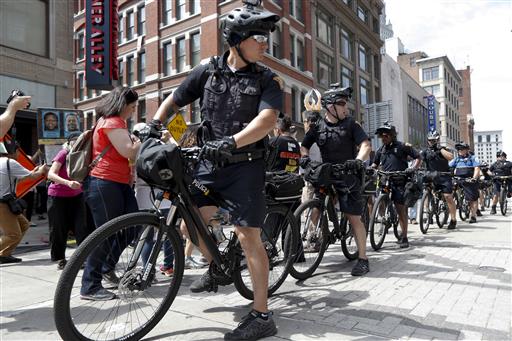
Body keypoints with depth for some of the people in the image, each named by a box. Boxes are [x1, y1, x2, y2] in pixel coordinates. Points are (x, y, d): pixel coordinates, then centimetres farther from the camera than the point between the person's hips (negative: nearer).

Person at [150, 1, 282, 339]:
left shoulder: (267, 79, -4)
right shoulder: (208, 70, 4)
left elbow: (267, 119, -20)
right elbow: (174, 101, 13)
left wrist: (231, 142, -36)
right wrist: (154, 124, -5)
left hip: (246, 165, -4)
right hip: (210, 163, 4)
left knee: (248, 236, -7)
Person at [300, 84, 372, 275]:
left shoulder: (350, 124, -2)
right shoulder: (318, 127, 5)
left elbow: (366, 145, -10)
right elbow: (304, 145, 8)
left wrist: (358, 160, -29)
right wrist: (304, 157, -15)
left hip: (348, 176, -3)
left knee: (354, 218, -4)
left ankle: (363, 259, 4)